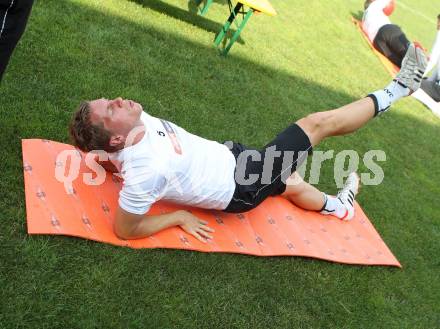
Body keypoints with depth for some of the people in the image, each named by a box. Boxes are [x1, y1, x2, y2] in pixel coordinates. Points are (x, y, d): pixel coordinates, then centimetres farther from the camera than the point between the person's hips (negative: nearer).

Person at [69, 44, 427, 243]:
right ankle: (394, 90, 20)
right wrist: (180, 217, -18)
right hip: (240, 187, -7)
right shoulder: (147, 169, -37)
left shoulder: (137, 121, -13)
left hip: (227, 154, 7)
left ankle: (337, 205, 63)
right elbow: (125, 230, -29)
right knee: (319, 122, 0)